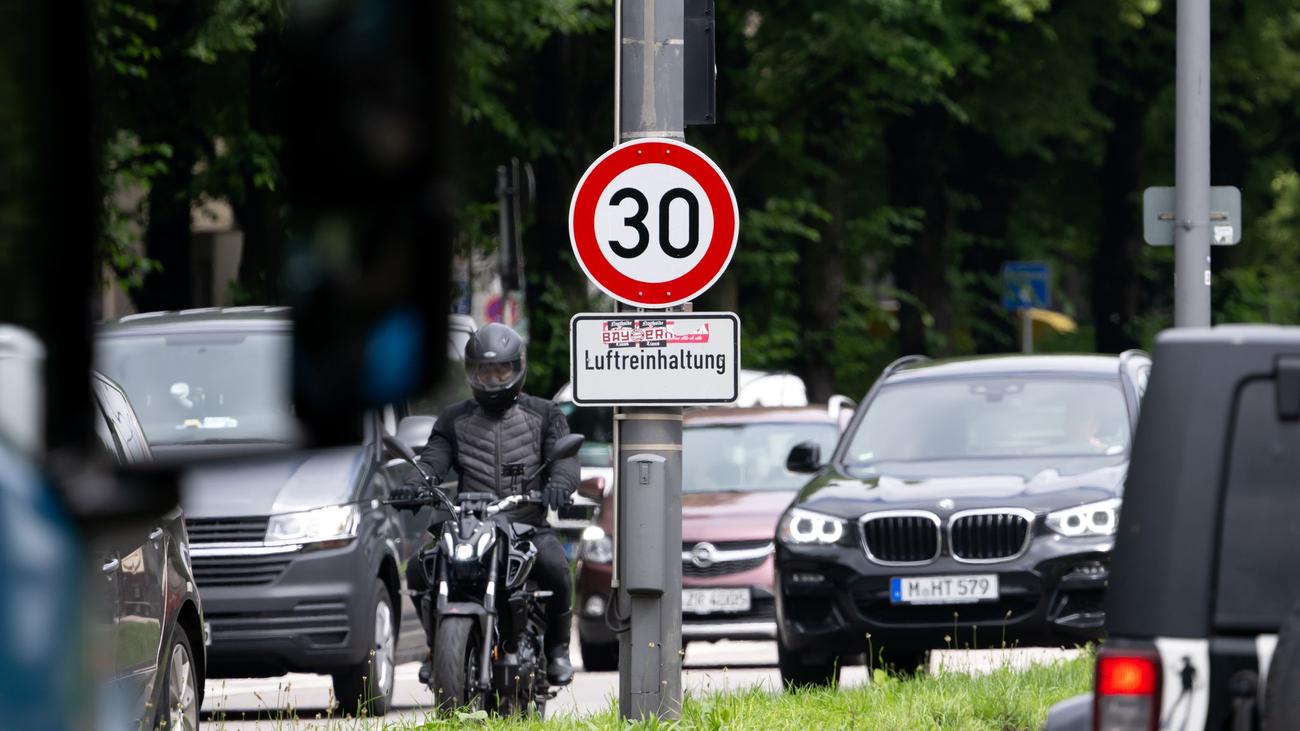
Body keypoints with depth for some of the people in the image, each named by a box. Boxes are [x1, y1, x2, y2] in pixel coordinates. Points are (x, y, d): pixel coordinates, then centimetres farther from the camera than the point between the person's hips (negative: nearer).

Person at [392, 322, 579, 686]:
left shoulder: (544, 415, 11)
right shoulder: (455, 420, 15)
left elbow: (564, 454, -4)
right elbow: (434, 458, 1)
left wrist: (559, 483, -29)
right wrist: (413, 485, -23)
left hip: (528, 526, -2)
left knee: (554, 566, -33)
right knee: (419, 569, -21)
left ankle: (557, 646, -11)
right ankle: (438, 645, 1)